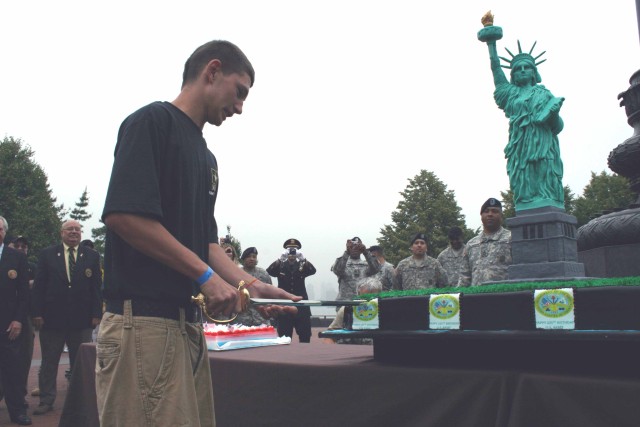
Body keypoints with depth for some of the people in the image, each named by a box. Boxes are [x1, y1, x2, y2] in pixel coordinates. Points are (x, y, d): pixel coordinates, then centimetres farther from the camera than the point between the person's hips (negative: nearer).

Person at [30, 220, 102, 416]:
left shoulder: (92, 256, 5)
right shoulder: (47, 254, 5)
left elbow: (97, 287, 2)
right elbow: (38, 285, 2)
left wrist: (96, 314, -4)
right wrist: (37, 313, -5)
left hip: (82, 319, 0)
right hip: (51, 318, 0)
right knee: (49, 363, 10)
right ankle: (46, 400, 21)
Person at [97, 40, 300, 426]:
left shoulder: (206, 157, 19)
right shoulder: (153, 121, -6)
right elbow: (122, 215, -18)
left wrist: (250, 286, 5)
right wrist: (205, 275, -14)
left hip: (188, 322, 9)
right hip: (143, 322, -9)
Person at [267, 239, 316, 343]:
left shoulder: (302, 266, 7)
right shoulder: (280, 266, 5)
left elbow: (313, 271, -13)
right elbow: (269, 271, -14)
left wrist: (303, 259, -30)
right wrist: (280, 259, -30)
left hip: (301, 305, 1)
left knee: (305, 336, 3)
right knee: (284, 336, 4)